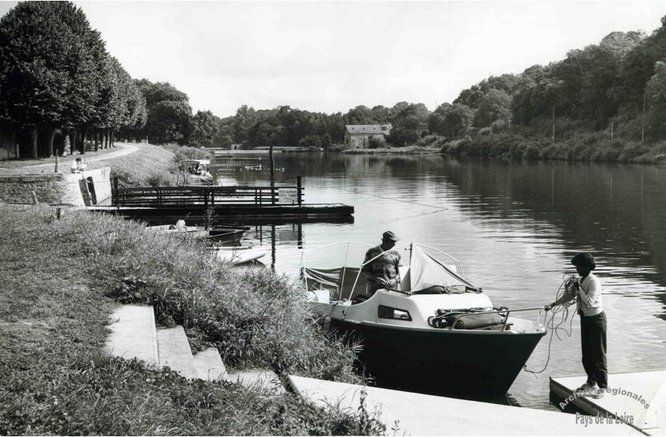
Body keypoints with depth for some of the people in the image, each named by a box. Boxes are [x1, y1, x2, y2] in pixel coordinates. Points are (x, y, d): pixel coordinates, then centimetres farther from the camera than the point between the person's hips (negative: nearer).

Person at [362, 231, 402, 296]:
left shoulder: (395, 254, 7)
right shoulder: (372, 252, 2)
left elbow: (399, 272, 11)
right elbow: (364, 271, 3)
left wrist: (394, 280, -10)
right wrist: (376, 278, -12)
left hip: (391, 288, 1)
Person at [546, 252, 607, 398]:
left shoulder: (594, 282, -19)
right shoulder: (581, 280, 8)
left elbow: (589, 302, -28)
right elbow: (569, 295, 19)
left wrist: (579, 289, -24)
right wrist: (553, 304, 15)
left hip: (596, 319, -9)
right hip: (585, 318, 9)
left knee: (598, 353, -3)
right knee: (586, 353, 14)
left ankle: (602, 387, 5)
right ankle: (591, 383, 27)